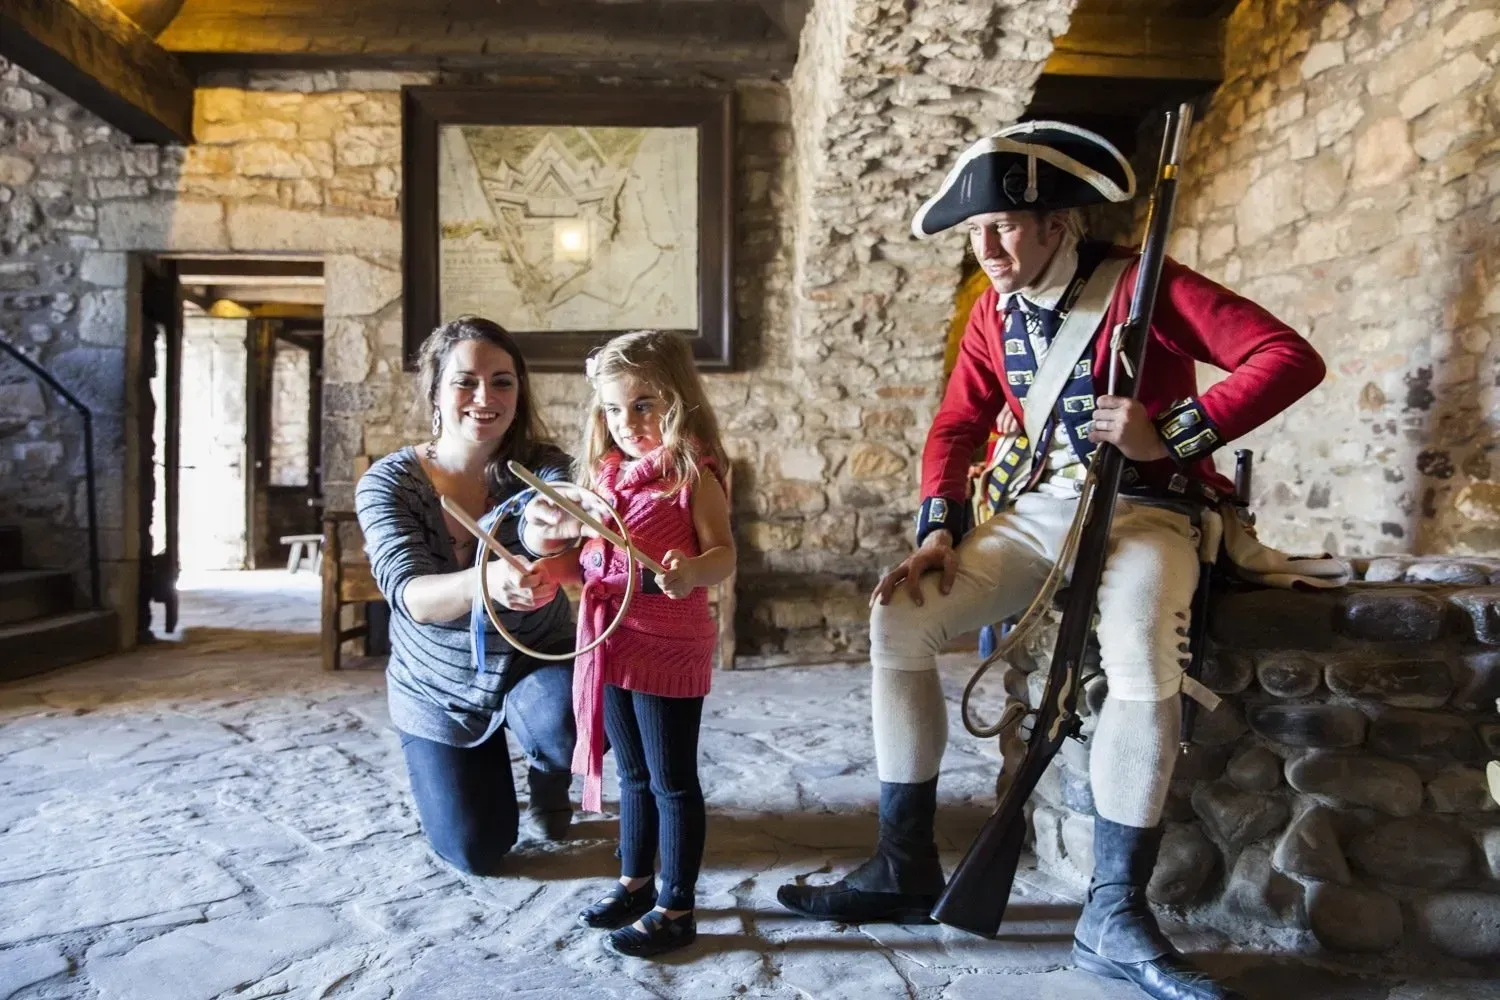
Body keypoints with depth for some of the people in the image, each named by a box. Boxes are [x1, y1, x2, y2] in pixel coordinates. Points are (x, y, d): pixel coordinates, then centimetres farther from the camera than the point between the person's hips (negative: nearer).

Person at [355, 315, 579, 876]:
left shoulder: (542, 466, -18)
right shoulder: (389, 484, -19)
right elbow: (411, 595, -34)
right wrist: (485, 581, -57)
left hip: (535, 664, 0)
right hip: (439, 692, 1)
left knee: (570, 726, -35)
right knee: (476, 855, 7)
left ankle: (547, 781, 5)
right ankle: (468, 774, 42)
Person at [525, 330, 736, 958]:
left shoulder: (692, 473, -11)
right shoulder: (604, 472, 11)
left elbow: (723, 554, -17)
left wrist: (692, 571, -37)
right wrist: (559, 529, 2)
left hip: (669, 645, -7)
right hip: (610, 642, 8)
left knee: (672, 779, 5)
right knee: (633, 774, 21)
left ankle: (675, 907, 19)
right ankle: (635, 881, 38)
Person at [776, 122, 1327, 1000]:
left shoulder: (1141, 284, -10)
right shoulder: (993, 311, 9)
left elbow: (1291, 358, -14)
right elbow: (957, 426, 13)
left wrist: (1172, 434, -23)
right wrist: (939, 527, -3)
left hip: (1143, 508, -5)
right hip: (1038, 509, 6)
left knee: (1143, 655, -37)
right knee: (898, 621, -12)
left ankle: (1116, 914, -20)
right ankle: (905, 866, -2)